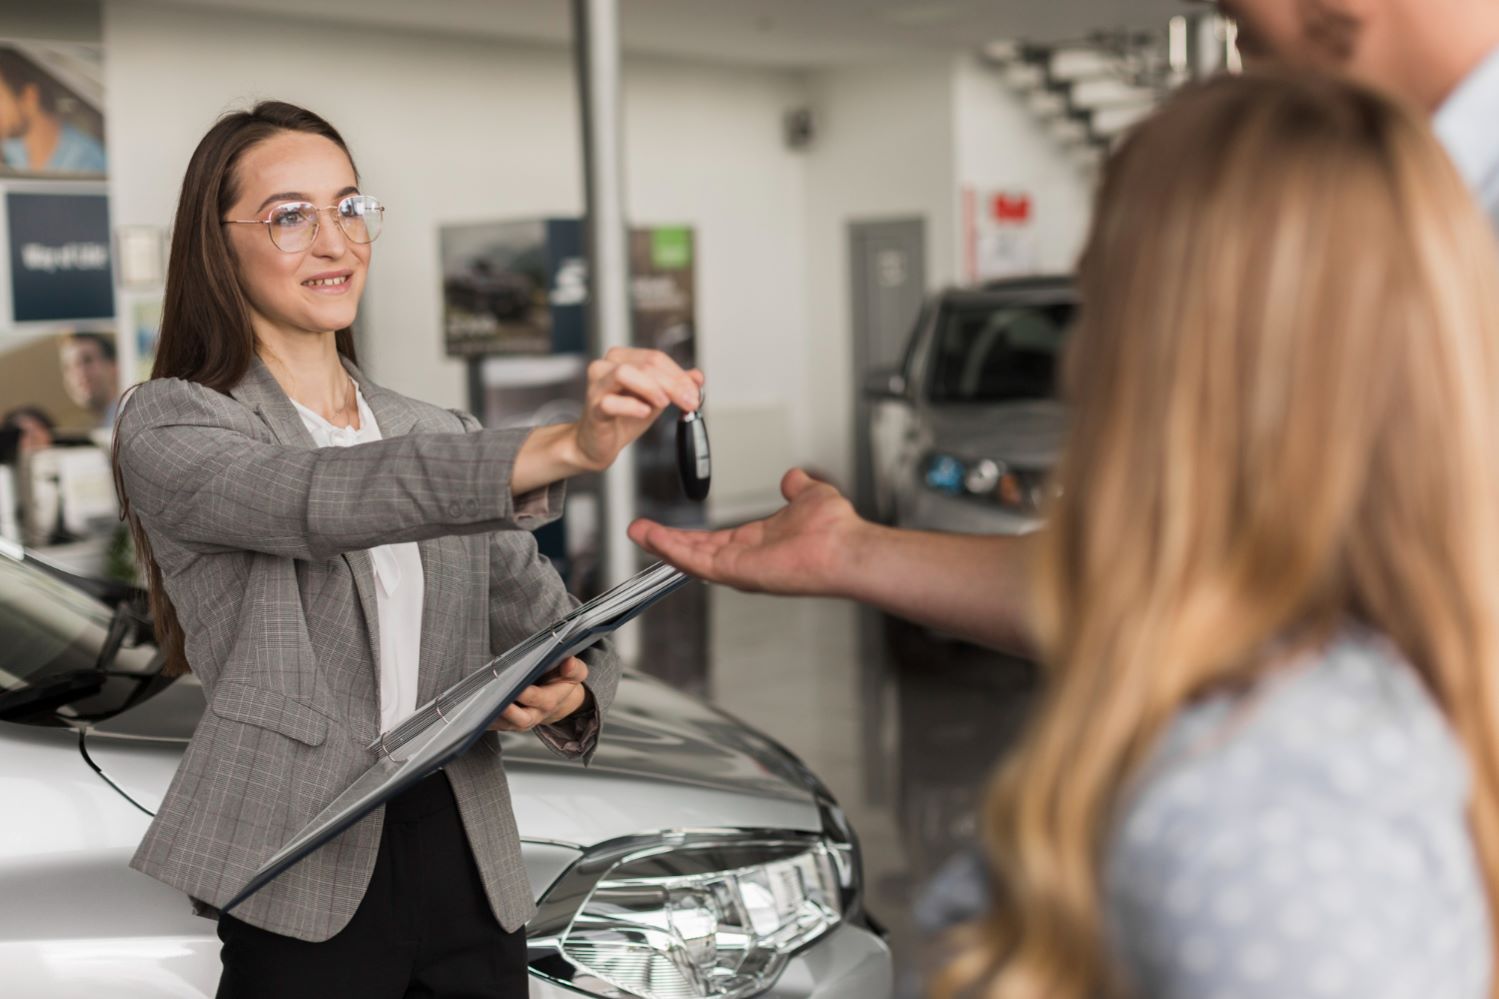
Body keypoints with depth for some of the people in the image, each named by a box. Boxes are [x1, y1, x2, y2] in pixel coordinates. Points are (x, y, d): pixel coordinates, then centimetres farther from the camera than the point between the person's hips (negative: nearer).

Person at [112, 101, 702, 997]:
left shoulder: (438, 436, 13)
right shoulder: (170, 425, -4)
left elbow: (555, 626, 11)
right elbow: (320, 498, -25)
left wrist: (568, 693, -14)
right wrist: (565, 449, -39)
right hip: (309, 895, -5)